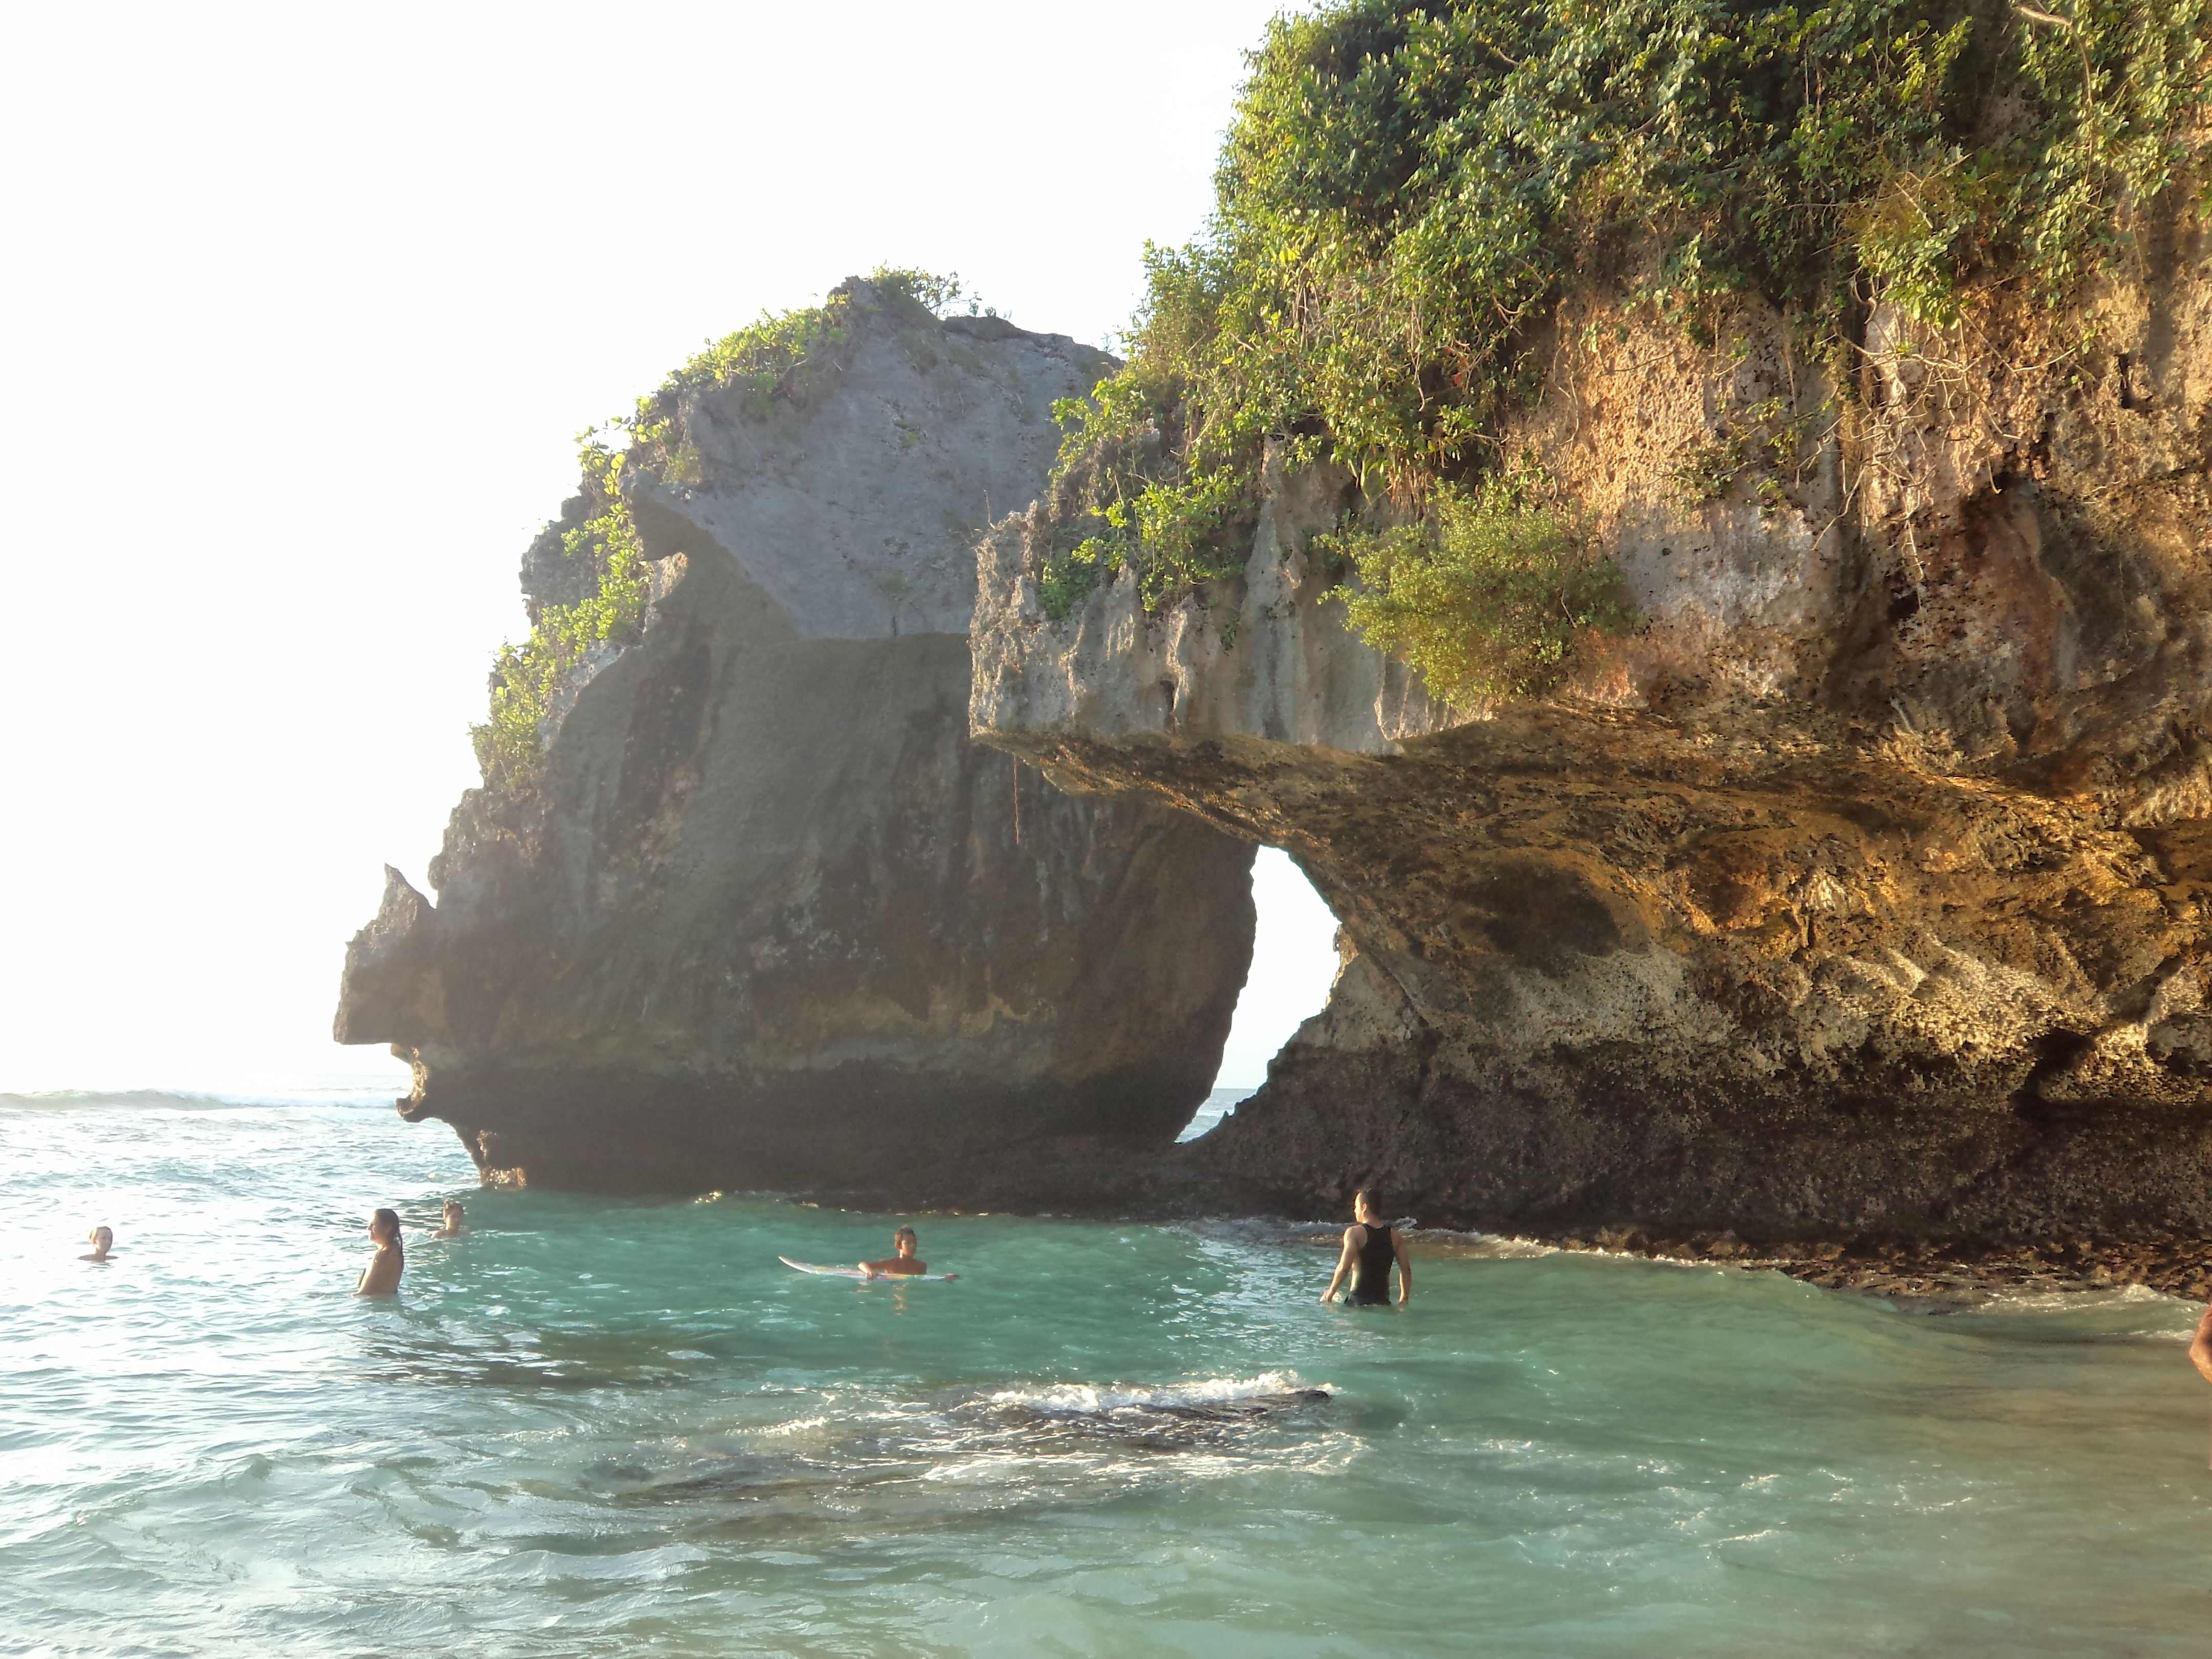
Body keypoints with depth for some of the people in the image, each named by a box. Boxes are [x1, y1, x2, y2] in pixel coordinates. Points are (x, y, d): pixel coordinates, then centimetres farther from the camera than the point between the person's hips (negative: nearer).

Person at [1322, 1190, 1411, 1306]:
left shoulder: (1354, 1233, -4)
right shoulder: (1395, 1235, 10)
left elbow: (1344, 1267, -13)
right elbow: (1406, 1270, 10)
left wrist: (1331, 1292, 1)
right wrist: (1404, 1300, 19)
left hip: (1358, 1300, -4)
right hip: (1383, 1300, 4)